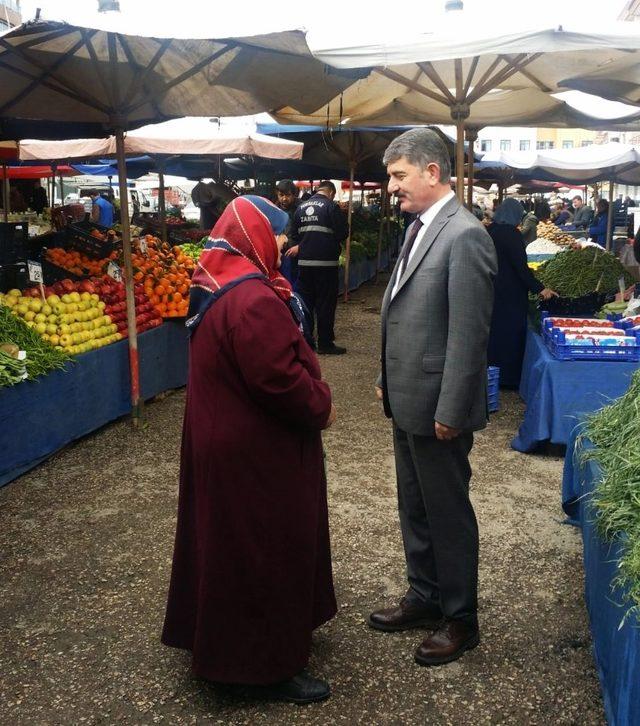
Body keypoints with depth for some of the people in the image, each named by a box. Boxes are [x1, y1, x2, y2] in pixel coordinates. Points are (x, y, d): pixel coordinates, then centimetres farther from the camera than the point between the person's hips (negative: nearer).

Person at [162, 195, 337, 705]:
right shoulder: (253, 299, -26)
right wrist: (322, 405, -11)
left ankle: (226, 636, 42)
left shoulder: (220, 286, 8)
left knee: (236, 540, 23)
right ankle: (270, 662, 19)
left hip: (224, 436, 11)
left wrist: (312, 396, 11)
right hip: (255, 451, -11)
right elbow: (279, 377, -29)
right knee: (265, 545, 3)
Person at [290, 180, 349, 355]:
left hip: (304, 262, 5)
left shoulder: (301, 207, 9)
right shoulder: (331, 207, -8)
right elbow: (343, 232, -7)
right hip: (326, 262, -5)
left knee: (305, 301, 12)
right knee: (325, 303, 1)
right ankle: (325, 343, 4)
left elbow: (294, 235, 11)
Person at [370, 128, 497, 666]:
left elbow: (468, 334, -21)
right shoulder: (419, 229, 10)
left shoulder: (465, 236, -19)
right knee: (414, 509, 20)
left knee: (448, 513, 7)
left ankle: (460, 619, 25)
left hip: (438, 407, -9)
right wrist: (389, 381, 16)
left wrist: (451, 412, -19)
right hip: (408, 401, 9)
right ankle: (425, 598, 38)